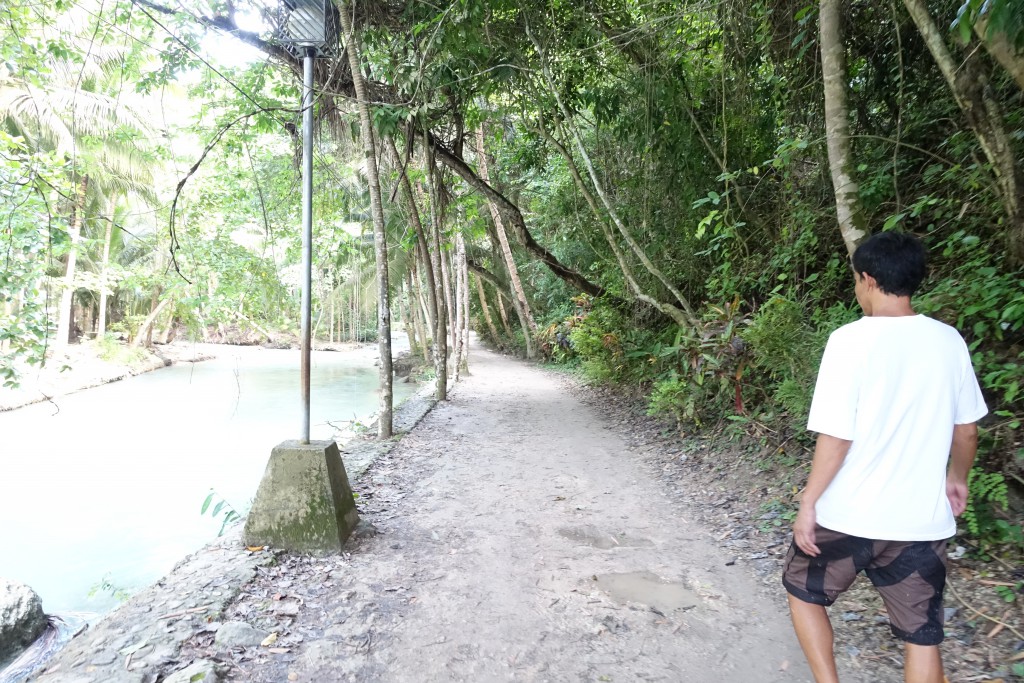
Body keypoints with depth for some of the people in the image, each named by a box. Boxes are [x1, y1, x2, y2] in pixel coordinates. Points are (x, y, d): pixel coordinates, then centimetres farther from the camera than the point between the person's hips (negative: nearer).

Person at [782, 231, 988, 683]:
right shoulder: (948, 341, -1)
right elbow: (966, 430, 9)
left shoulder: (851, 340, -17)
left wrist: (808, 503, -9)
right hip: (922, 518, 5)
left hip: (849, 515, -4)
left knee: (803, 590, 21)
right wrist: (956, 479, 27)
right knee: (921, 635, 17)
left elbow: (836, 437, -19)